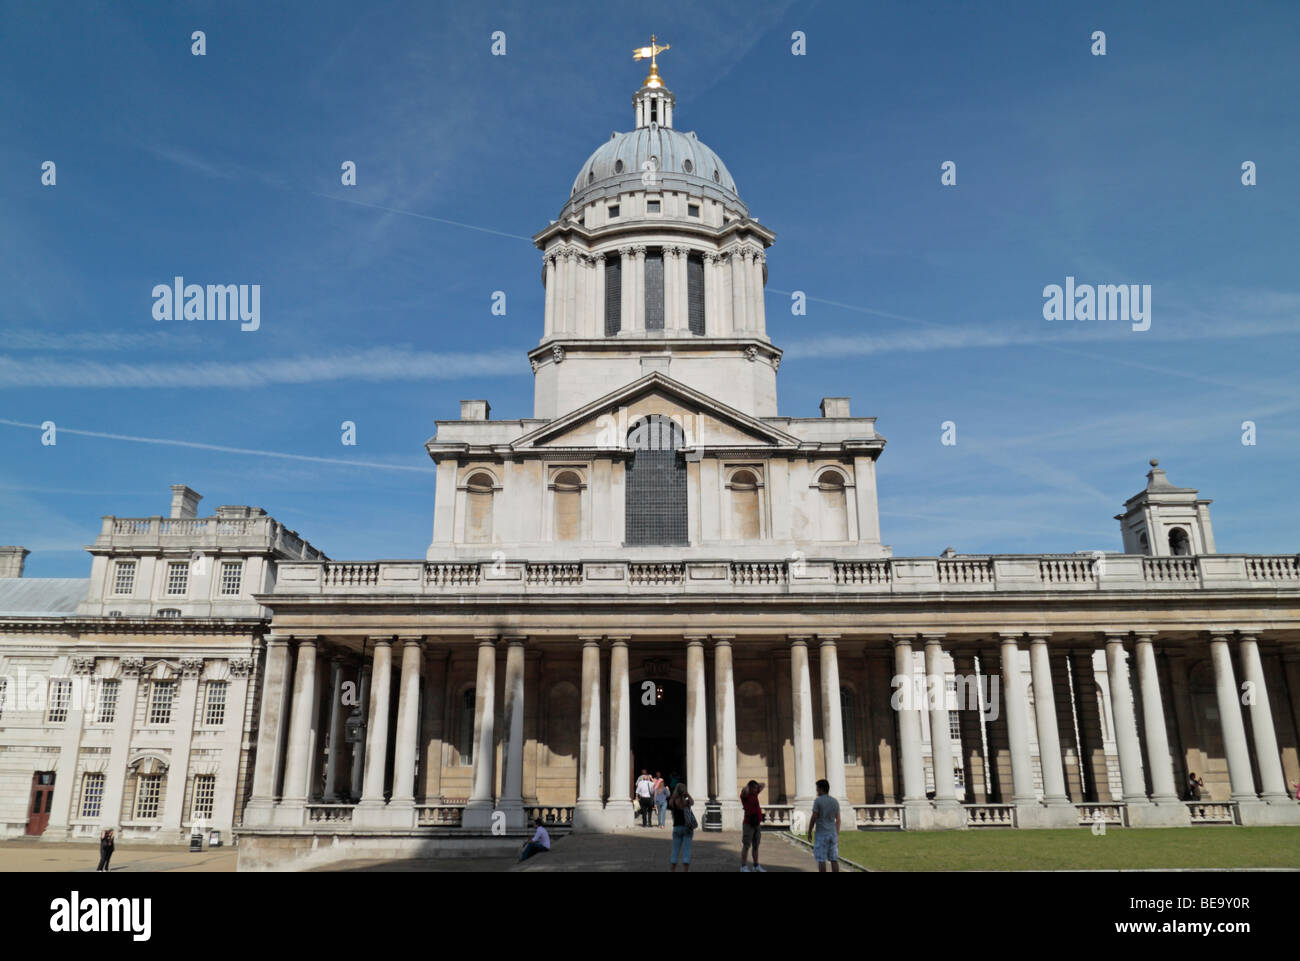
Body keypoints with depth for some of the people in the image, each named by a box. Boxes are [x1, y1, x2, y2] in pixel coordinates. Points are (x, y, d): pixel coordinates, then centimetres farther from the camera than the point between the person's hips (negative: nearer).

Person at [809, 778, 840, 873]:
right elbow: (838, 820, 8)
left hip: (821, 834, -5)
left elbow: (814, 818, -13)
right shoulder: (835, 801, 6)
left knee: (821, 859, 1)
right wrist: (837, 835, 14)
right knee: (834, 859, 7)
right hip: (833, 834, 5)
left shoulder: (818, 801, -11)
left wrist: (809, 832, -2)